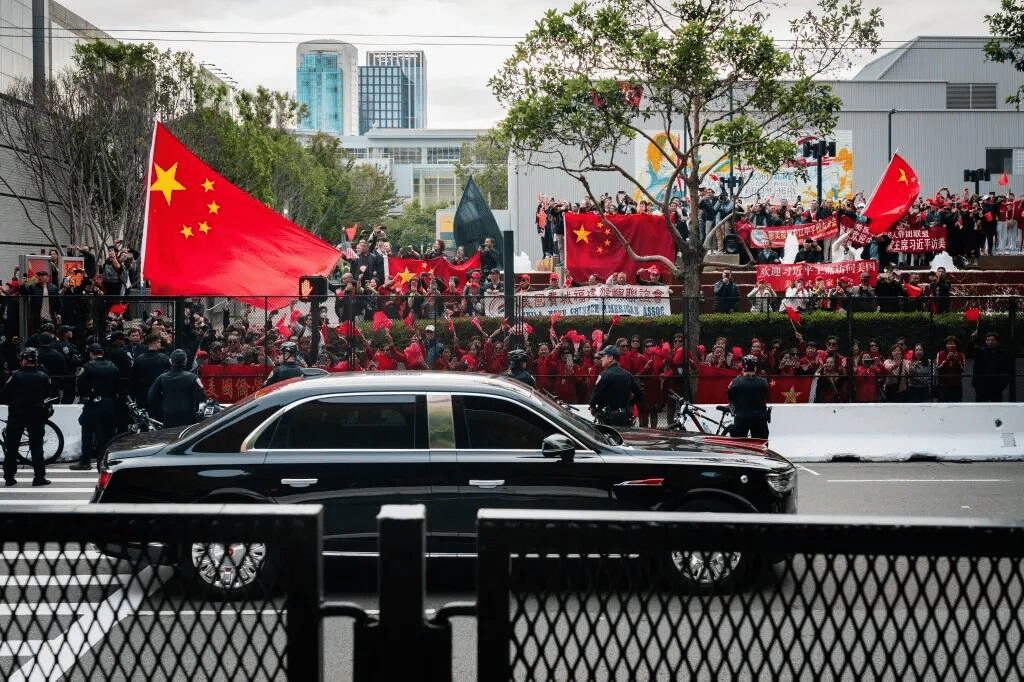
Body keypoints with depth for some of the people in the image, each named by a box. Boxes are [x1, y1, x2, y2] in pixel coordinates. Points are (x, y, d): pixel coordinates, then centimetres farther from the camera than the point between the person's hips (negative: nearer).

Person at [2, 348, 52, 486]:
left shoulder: (16, 376, -10)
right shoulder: (44, 377, -3)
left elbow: (5, 395, -5)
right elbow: (49, 396, 5)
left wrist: (13, 403, 13)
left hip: (17, 414, -2)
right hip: (37, 415, 2)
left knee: (11, 446, 9)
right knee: (36, 446, 7)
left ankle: (9, 477, 9)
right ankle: (39, 477, 2)